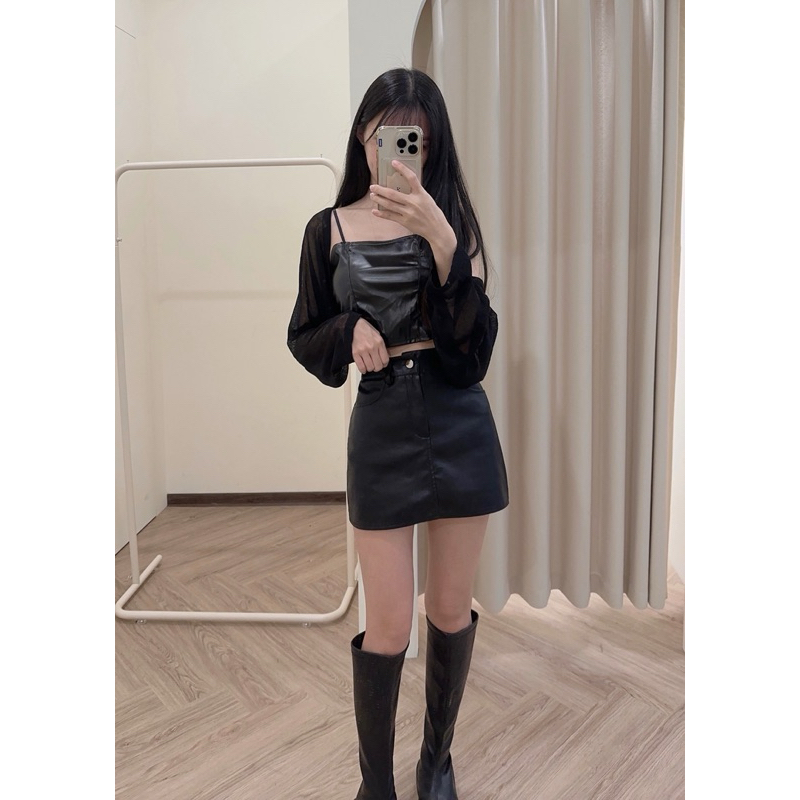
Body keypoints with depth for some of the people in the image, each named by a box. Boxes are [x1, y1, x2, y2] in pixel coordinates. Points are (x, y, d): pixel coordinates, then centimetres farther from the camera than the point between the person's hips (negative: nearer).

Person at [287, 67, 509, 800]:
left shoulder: (449, 218, 2)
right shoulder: (330, 228, 3)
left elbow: (473, 332, -11)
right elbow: (303, 339, 7)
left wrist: (439, 236, -23)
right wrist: (349, 331, -14)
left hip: (460, 427, 1)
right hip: (381, 430, -1)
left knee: (452, 609, 12)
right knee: (388, 626, 2)